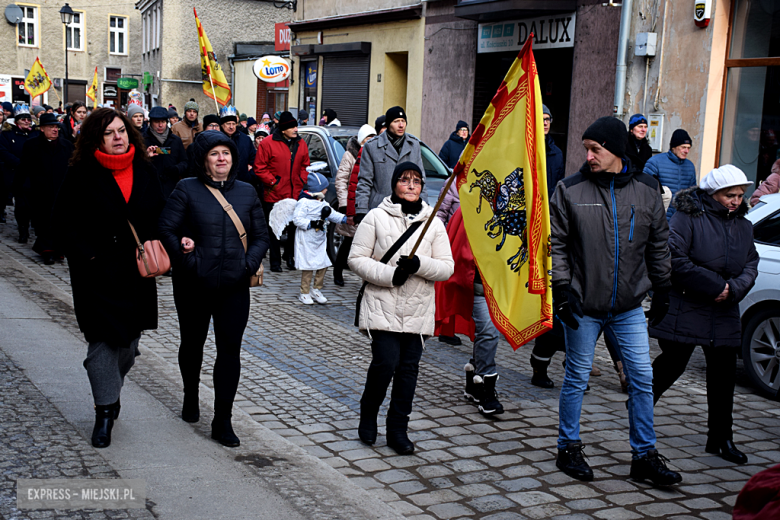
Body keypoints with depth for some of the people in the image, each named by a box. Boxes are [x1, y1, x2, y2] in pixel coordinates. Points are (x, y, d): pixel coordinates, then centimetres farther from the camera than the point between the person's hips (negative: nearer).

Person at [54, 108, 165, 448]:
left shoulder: (144, 172, 6)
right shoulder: (81, 176, -6)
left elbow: (160, 215, 13)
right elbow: (64, 221, -5)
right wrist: (87, 256, -14)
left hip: (137, 272, 4)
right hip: (98, 273, -4)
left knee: (130, 339, 13)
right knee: (103, 340, -5)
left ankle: (111, 388, 38)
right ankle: (105, 411, 6)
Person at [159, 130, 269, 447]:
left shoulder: (247, 192, 7)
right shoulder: (187, 189, -3)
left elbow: (261, 236, 8)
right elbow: (166, 230, -8)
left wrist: (248, 264, -8)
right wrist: (189, 261, -17)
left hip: (234, 287, 1)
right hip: (194, 286, -1)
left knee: (230, 350, -3)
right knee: (192, 343, 17)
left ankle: (222, 421, 3)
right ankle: (191, 398, 42)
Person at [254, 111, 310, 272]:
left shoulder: (301, 144, 8)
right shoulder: (268, 143, -8)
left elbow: (305, 165, 17)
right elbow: (260, 168, -6)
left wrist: (302, 181, 4)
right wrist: (272, 182, -11)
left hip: (296, 195, 4)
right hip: (274, 195, -4)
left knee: (295, 228, 8)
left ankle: (290, 256, 26)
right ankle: (275, 261, 14)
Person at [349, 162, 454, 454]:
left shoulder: (433, 222, 8)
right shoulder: (377, 217, 0)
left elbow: (447, 267, 4)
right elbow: (356, 259, -2)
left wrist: (419, 265, -15)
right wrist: (390, 274, -15)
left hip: (418, 311, 3)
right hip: (382, 307, -3)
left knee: (408, 368, 4)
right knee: (385, 362, -12)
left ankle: (398, 430, 16)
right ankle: (368, 415, 16)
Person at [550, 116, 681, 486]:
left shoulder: (646, 190, 2)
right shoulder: (570, 190, -5)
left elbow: (658, 245, 12)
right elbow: (556, 244, -3)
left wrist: (662, 289, 12)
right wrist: (562, 288, -10)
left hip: (630, 307, 2)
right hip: (584, 305, -2)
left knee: (642, 379, 4)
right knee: (577, 378, 7)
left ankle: (644, 455, 16)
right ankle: (568, 448, 23)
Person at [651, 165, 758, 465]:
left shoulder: (743, 226, 12)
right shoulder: (688, 217, -10)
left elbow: (751, 264, 12)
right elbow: (675, 260, -18)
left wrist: (734, 289, -10)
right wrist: (716, 286, -16)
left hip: (724, 313, 6)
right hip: (684, 308, -6)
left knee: (723, 373, 6)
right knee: (673, 363, -2)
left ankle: (720, 438, 17)